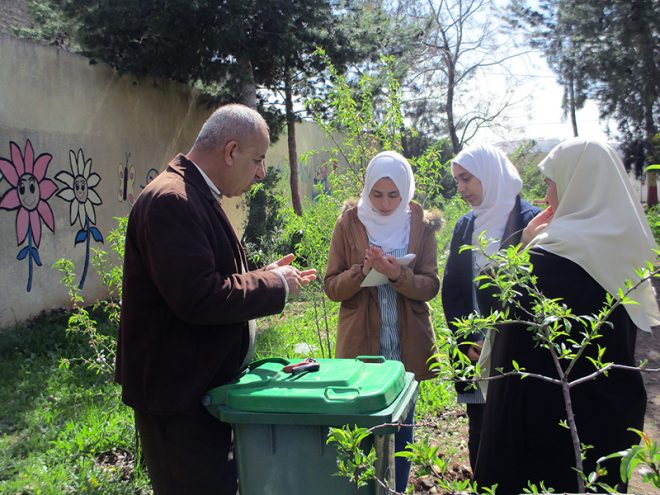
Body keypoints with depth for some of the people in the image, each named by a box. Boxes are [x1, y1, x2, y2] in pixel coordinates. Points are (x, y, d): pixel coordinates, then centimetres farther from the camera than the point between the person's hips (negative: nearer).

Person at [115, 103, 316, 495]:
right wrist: (275, 285, -17)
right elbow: (197, 298, -30)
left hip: (206, 386, 10)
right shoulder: (171, 200, -22)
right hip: (179, 395, -10)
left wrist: (266, 278, 6)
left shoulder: (199, 196, 11)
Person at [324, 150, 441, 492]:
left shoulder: (421, 226, 2)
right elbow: (332, 286, -2)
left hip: (407, 347, 1)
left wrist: (397, 275, -22)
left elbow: (430, 286, -3)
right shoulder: (349, 224, 0)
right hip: (361, 346, -1)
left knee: (401, 428, 12)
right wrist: (362, 270, -21)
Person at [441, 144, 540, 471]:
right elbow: (451, 289, 11)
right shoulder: (465, 227, 11)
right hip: (475, 354, 5)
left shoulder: (530, 221, -6)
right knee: (479, 435, 12)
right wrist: (467, 341, -1)